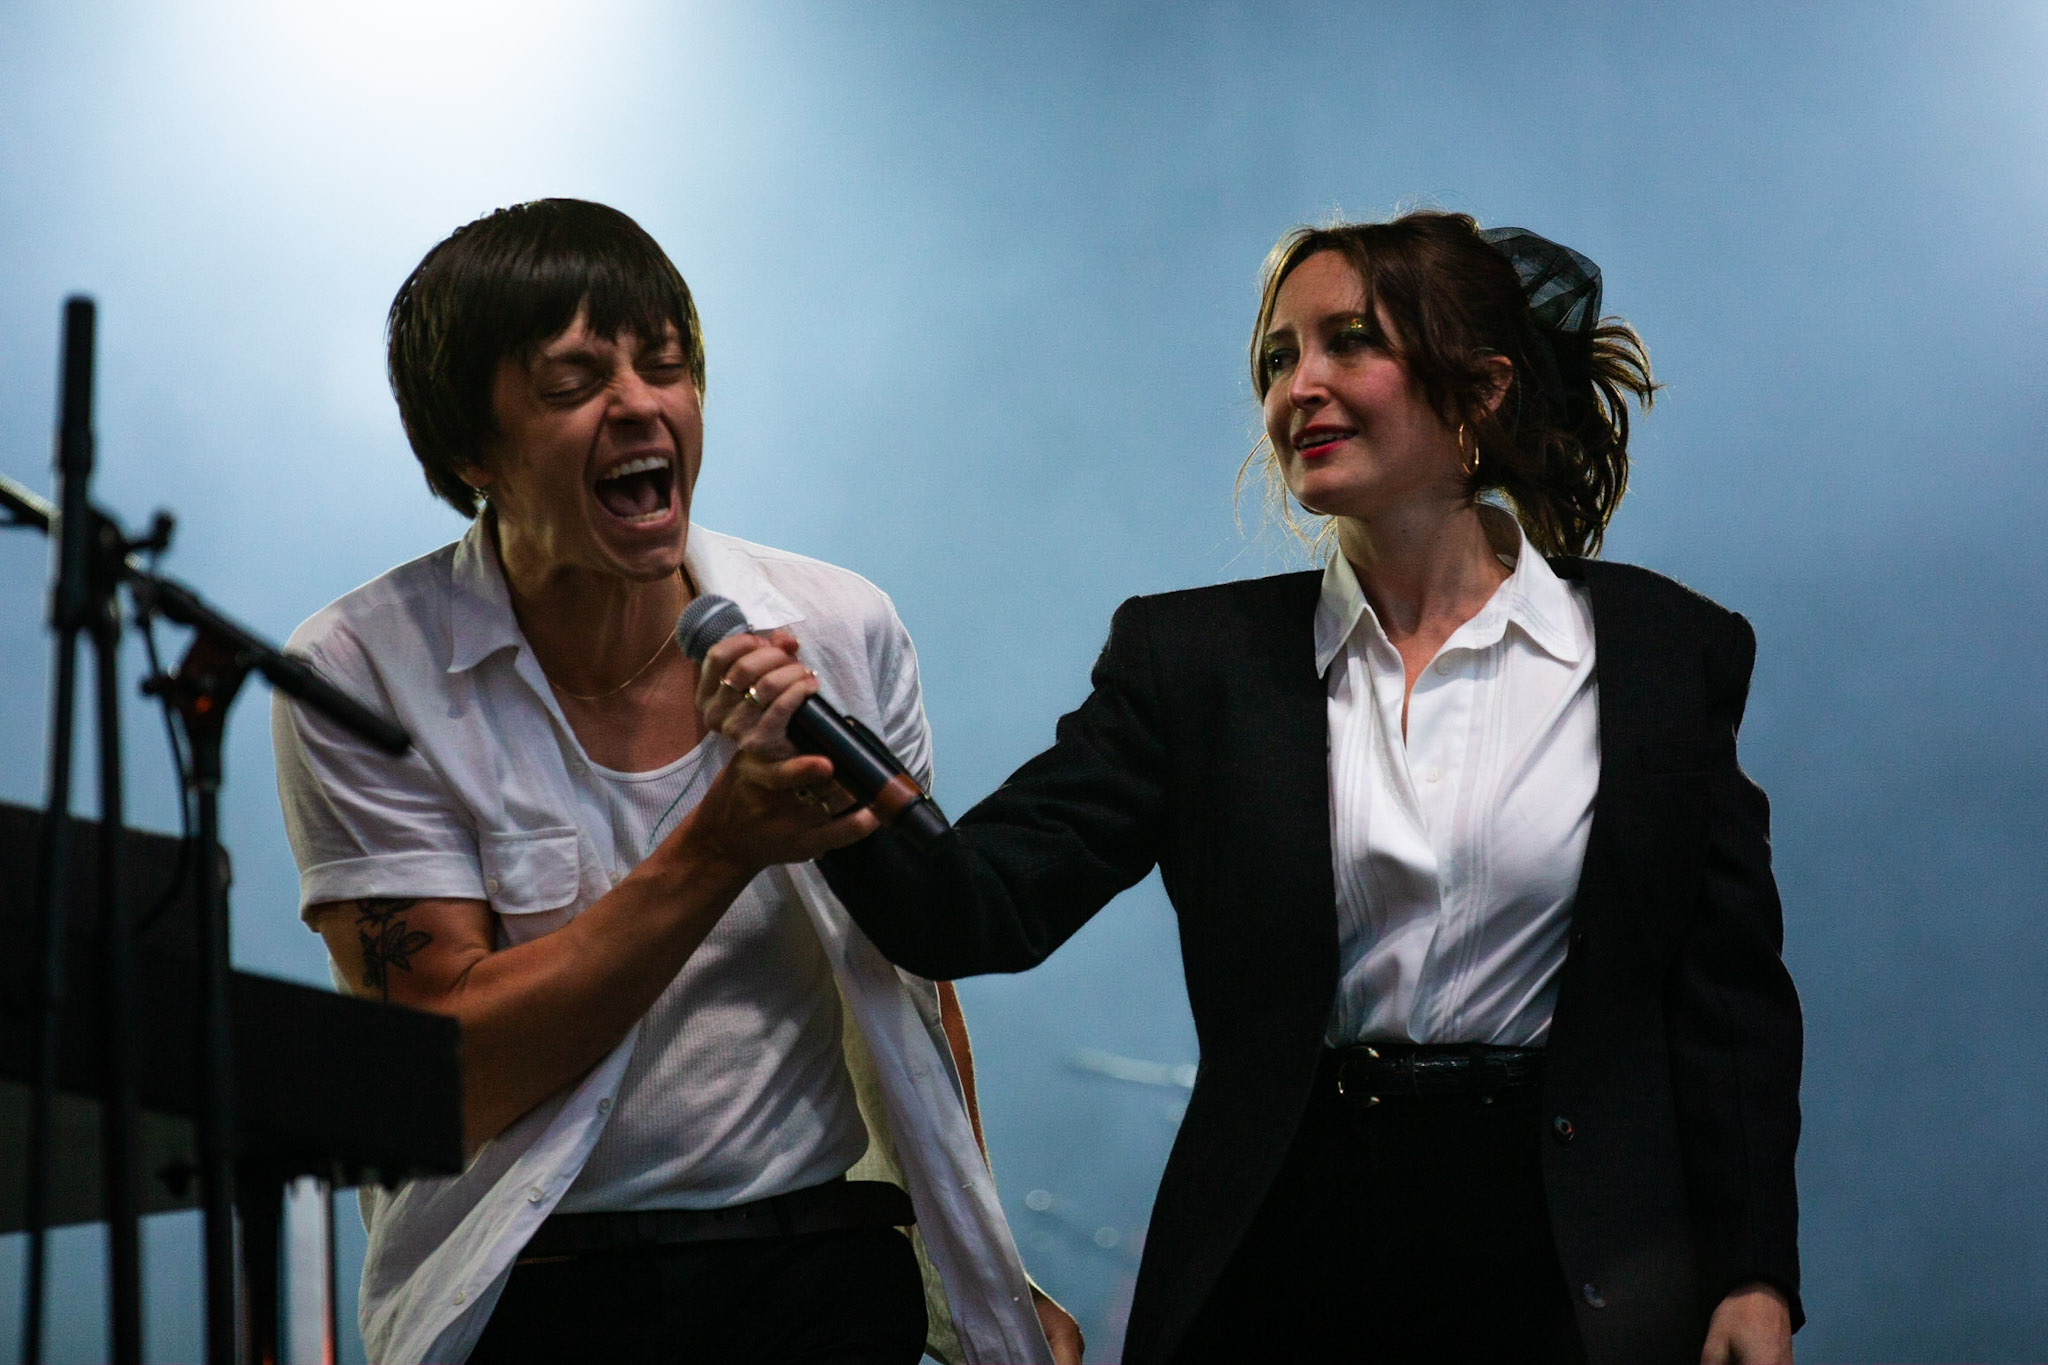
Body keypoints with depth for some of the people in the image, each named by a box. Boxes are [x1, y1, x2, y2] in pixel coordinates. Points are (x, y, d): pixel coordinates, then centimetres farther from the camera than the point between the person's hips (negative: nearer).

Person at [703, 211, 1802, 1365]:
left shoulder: (1667, 651, 0)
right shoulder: (1197, 657, 3)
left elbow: (1729, 997, 3)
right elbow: (987, 905, -6)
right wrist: (844, 815, -27)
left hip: (1563, 1265, -1)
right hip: (1284, 1263, 2)